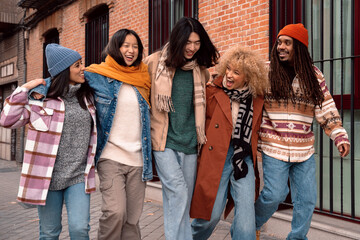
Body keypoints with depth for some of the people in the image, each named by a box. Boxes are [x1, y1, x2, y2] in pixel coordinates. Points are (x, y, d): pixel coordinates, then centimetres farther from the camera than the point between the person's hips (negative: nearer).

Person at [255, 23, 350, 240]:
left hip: (305, 150, 3)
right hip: (275, 147, -3)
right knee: (275, 194, -5)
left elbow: (326, 109, 4)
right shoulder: (267, 71, -1)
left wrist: (340, 135, -4)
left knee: (307, 199, 8)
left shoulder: (314, 75, 5)